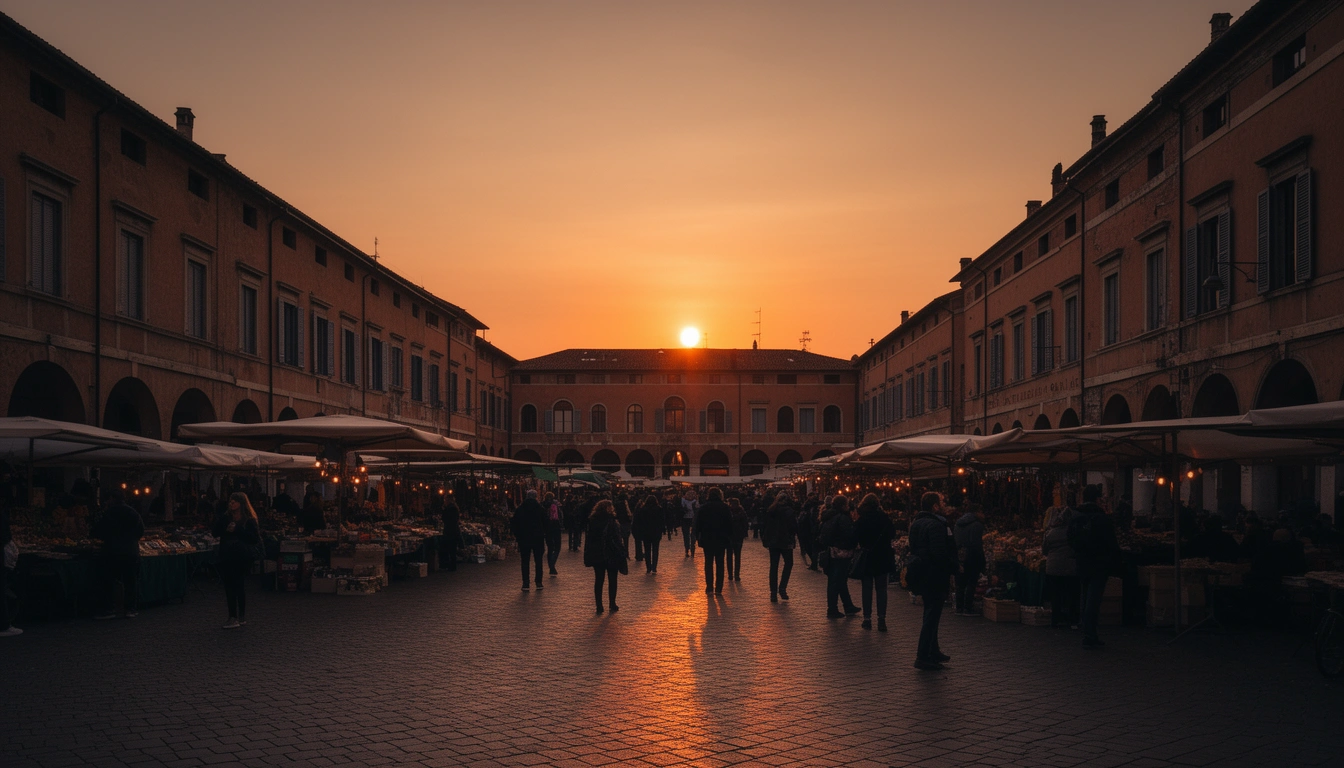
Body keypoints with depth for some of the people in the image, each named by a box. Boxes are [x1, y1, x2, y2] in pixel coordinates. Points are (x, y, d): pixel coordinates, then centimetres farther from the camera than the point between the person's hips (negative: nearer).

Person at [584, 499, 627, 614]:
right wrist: (624, 553, -7)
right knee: (612, 580, 10)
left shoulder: (592, 522, 0)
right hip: (612, 556, -4)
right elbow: (617, 540, -15)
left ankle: (599, 607, 7)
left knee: (598, 581, 9)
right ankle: (612, 605, 14)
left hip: (596, 556, 4)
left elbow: (589, 540, 4)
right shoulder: (612, 523, -15)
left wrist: (588, 556, 9)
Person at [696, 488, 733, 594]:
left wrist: (697, 537, 7)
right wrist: (729, 538, 7)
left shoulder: (703, 507, -2)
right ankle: (718, 588, 4)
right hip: (721, 540, 0)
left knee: (708, 563, 6)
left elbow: (697, 524, 0)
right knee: (719, 564, 6)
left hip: (707, 539, 0)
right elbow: (730, 524, 0)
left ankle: (709, 587, 2)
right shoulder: (725, 507, -2)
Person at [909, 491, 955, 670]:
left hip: (922, 575, 10)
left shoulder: (916, 523, 11)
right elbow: (940, 554, -26)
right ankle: (923, 657, -2)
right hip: (934, 576, -10)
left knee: (931, 615, 20)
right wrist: (952, 568, -13)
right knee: (932, 616, -4)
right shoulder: (936, 525, -20)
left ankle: (933, 652, 31)